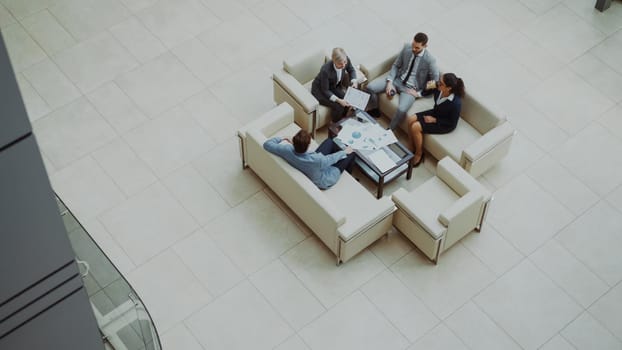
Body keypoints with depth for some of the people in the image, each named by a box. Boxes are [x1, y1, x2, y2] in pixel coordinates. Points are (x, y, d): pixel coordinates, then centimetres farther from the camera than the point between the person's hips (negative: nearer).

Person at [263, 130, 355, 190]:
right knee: (350, 154, 14)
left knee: (329, 141, 19)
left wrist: (281, 138, -7)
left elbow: (267, 144, -22)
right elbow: (332, 158, -23)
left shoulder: (287, 150, -36)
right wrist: (344, 152, -3)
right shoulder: (317, 160, -46)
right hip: (324, 182, -5)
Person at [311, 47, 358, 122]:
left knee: (348, 101, -14)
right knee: (338, 106, -23)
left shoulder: (346, 60, -23)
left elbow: (351, 70, 2)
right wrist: (338, 100, -35)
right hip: (320, 90, -6)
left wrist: (354, 81, -16)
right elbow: (325, 90, -26)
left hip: (334, 87, 6)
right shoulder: (326, 70, -39)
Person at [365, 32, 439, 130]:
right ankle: (374, 111, 16)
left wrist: (419, 93, -13)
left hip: (411, 88, -5)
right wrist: (390, 82, -10)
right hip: (397, 80, 5)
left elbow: (435, 83, -11)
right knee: (370, 87, -12)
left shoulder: (429, 60, -19)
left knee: (402, 110, -33)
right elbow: (395, 65, 3)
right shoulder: (406, 48, -7)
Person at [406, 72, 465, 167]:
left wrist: (434, 120, -20)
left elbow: (452, 123, -22)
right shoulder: (439, 90, -18)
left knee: (416, 127, -18)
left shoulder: (455, 103, -36)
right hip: (435, 113, 7)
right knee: (410, 120, -5)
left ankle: (419, 154, 6)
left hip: (445, 125, -7)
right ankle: (413, 148, 12)